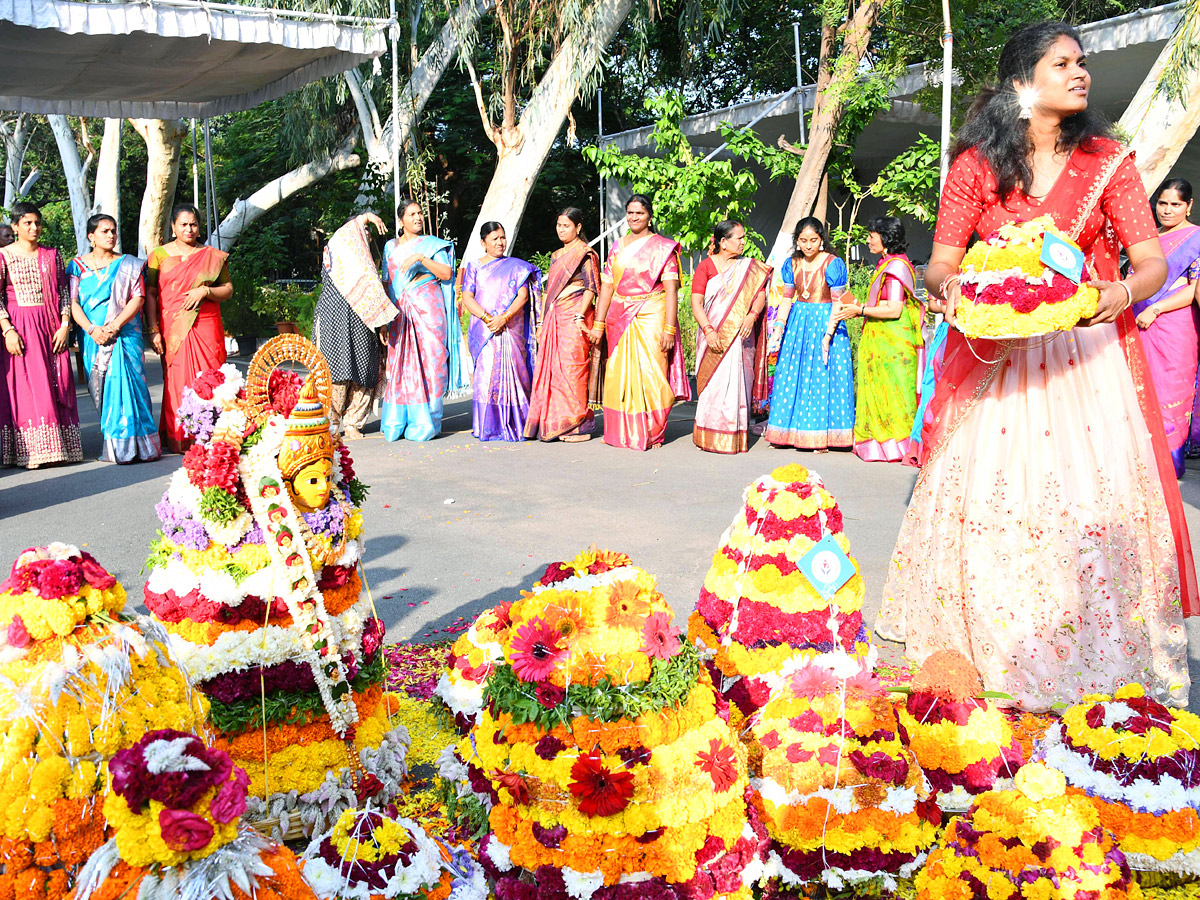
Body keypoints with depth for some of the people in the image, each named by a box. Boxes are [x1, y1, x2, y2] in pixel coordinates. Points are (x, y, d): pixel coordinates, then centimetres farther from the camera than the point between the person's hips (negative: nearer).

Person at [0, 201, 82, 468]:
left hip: (52, 327, 3)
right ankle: (30, 450, 0)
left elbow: (64, 293, 9)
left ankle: (59, 446, 6)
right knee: (25, 388, -4)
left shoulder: (51, 255, 11)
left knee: (56, 385, 1)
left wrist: (65, 325, -2)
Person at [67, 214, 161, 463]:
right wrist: (92, 329, -12)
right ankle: (112, 446, 1)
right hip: (92, 338, 2)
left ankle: (128, 445, -9)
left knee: (124, 383, -13)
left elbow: (138, 298, -1)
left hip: (124, 335, -1)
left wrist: (114, 326, -13)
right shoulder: (77, 265, 12)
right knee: (101, 388, -3)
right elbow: (73, 302, 4)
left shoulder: (129, 265, 9)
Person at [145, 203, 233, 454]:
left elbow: (228, 290, 11)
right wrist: (153, 330, -3)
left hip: (206, 328, 1)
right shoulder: (159, 255, 9)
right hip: (172, 328, 0)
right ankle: (178, 440, 3)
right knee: (177, 382, -4)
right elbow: (150, 294, 6)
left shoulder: (212, 256, 12)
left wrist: (205, 291, -9)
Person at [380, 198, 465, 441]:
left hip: (428, 307, -2)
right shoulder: (390, 247, 17)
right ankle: (396, 424, 3)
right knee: (400, 363, -3)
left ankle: (424, 423, -3)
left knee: (429, 360, -8)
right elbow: (386, 283, 17)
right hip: (400, 311, 2)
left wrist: (420, 258, -14)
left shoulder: (433, 244, 9)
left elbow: (447, 273, -4)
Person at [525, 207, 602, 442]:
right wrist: (542, 321, 19)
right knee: (551, 368, 3)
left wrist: (580, 316, -20)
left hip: (574, 318, -7)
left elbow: (591, 287, -10)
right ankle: (554, 424, 8)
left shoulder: (585, 253, -1)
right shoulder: (556, 256, 22)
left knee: (572, 368, -9)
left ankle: (577, 425, -3)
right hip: (554, 318, 7)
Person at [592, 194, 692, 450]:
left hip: (651, 318, -4)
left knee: (650, 374, -4)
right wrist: (599, 324, 3)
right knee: (620, 374, 5)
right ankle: (622, 431, 17)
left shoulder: (662, 247, 0)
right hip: (619, 319, 4)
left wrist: (669, 328, -16)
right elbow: (606, 287, 10)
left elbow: (671, 290, -7)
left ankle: (652, 434, 8)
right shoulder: (617, 247, 13)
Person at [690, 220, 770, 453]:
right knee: (713, 383, -5)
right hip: (713, 336, -2)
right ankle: (711, 437, 4)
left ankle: (736, 437, 5)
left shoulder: (749, 267, 13)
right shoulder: (706, 266, 4)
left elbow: (761, 294, 6)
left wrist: (751, 315, -15)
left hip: (739, 336, 2)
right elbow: (696, 302, -3)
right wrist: (708, 330, -15)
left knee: (737, 383, -2)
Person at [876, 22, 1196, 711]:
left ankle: (1103, 663, 10)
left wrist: (1123, 292, -21)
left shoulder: (1108, 161, 6)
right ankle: (977, 652, 15)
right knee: (988, 497, -1)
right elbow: (940, 264, 1)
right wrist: (950, 285, -22)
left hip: (1087, 354, 1)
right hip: (996, 357, -1)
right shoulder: (975, 166, 3)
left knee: (1096, 502, -4)